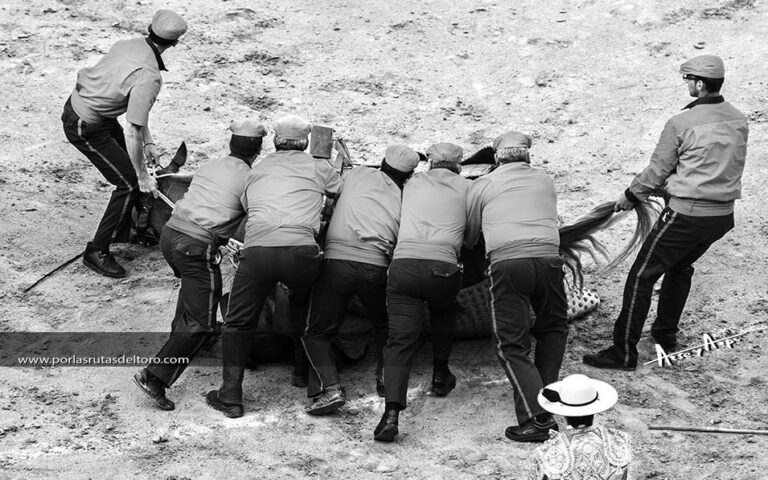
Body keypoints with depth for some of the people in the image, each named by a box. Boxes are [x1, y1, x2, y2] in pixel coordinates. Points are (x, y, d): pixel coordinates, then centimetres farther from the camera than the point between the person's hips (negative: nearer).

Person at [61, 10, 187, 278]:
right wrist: (143, 176, -17)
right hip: (85, 128, -9)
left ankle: (124, 231, 39)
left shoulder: (130, 45, -1)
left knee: (128, 165, 23)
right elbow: (131, 130, -27)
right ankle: (97, 252, 7)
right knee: (129, 183, -2)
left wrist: (148, 143, 14)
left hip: (77, 103, 9)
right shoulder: (149, 76, -28)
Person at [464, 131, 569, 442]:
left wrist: (465, 247, 45)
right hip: (548, 258, 3)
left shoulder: (483, 185, 14)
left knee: (512, 344, 1)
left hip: (507, 262, -3)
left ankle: (535, 418, -11)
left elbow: (469, 235, 23)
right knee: (553, 329, 24)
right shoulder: (545, 180, 20)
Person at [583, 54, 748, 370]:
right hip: (723, 216, 7)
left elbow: (657, 170, -7)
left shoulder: (681, 124, -14)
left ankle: (623, 352, 0)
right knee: (681, 268, 29)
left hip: (686, 215, -7)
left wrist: (631, 197, 9)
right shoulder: (739, 121, 5)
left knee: (642, 276, 0)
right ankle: (666, 334, 39)